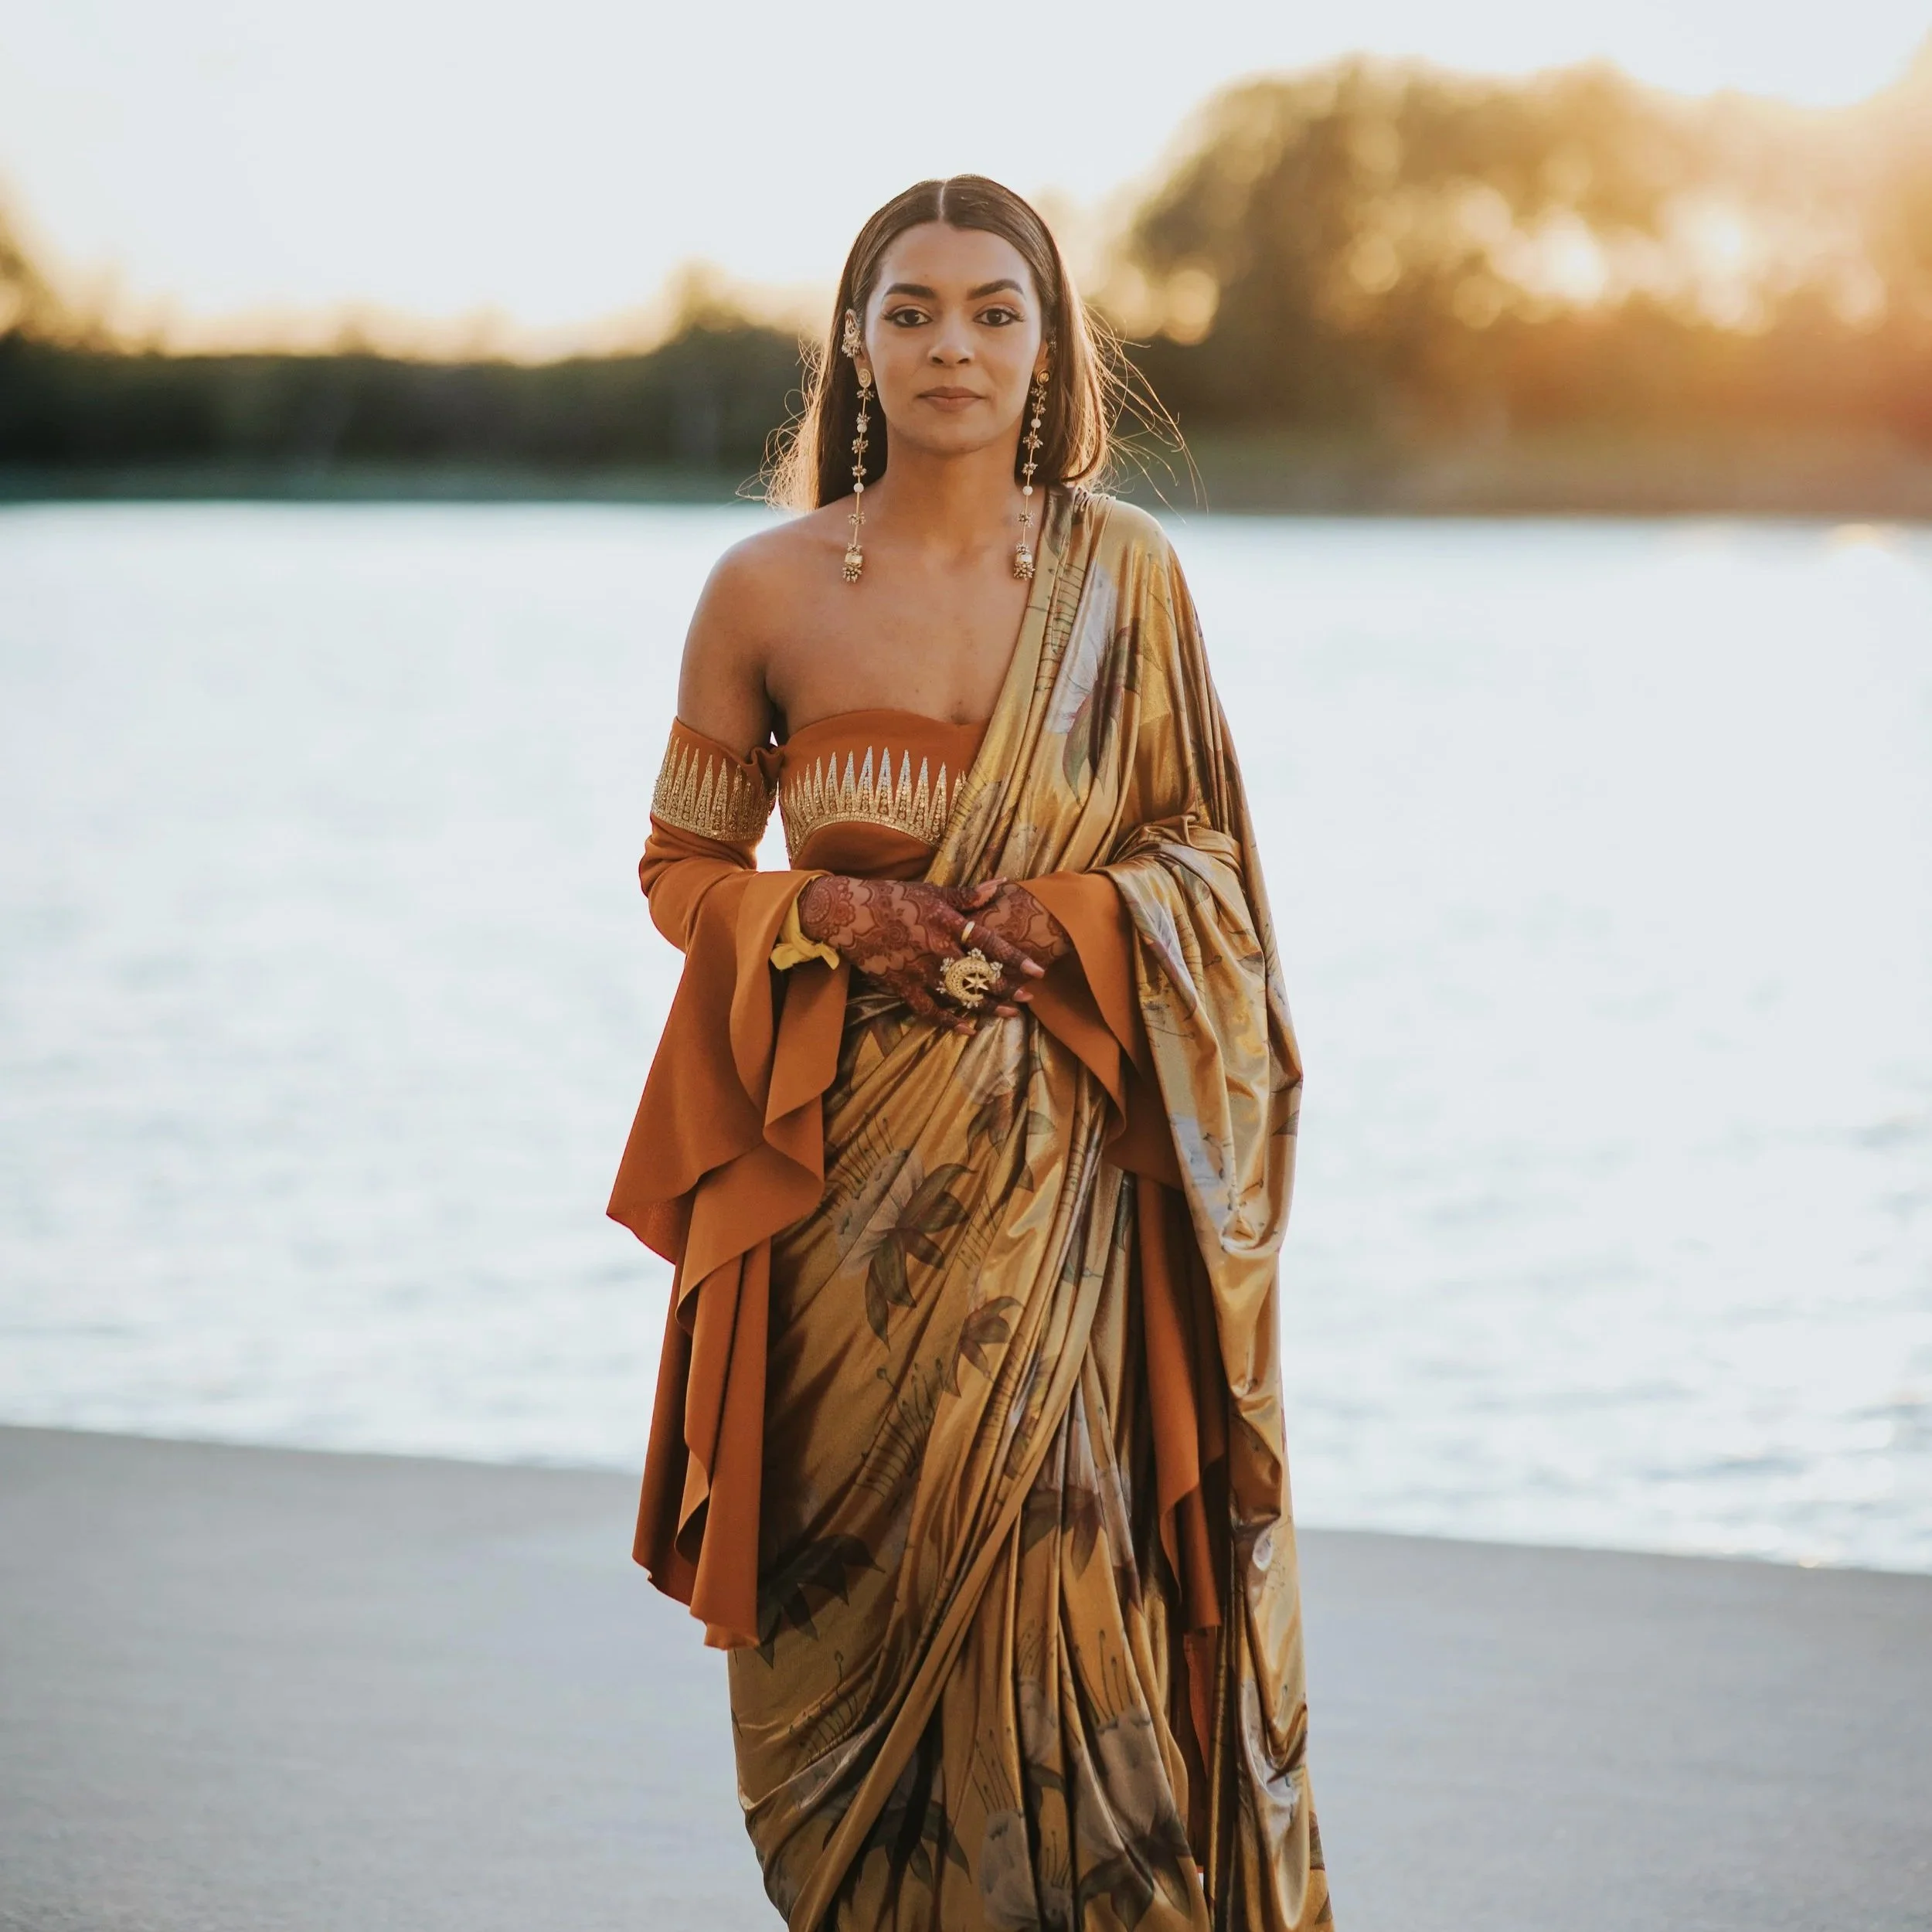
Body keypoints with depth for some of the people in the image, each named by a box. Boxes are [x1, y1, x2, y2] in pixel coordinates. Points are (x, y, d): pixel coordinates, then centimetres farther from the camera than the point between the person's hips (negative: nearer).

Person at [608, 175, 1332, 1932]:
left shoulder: (1121, 575, 2)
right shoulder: (768, 589, 0)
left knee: (1054, 1570, -5)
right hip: (845, 1173, 0)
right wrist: (823, 914, -11)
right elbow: (682, 866, 8)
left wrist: (1065, 916, -11)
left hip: (1063, 1169, 0)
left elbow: (1204, 854, 8)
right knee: (861, 1595, 4)